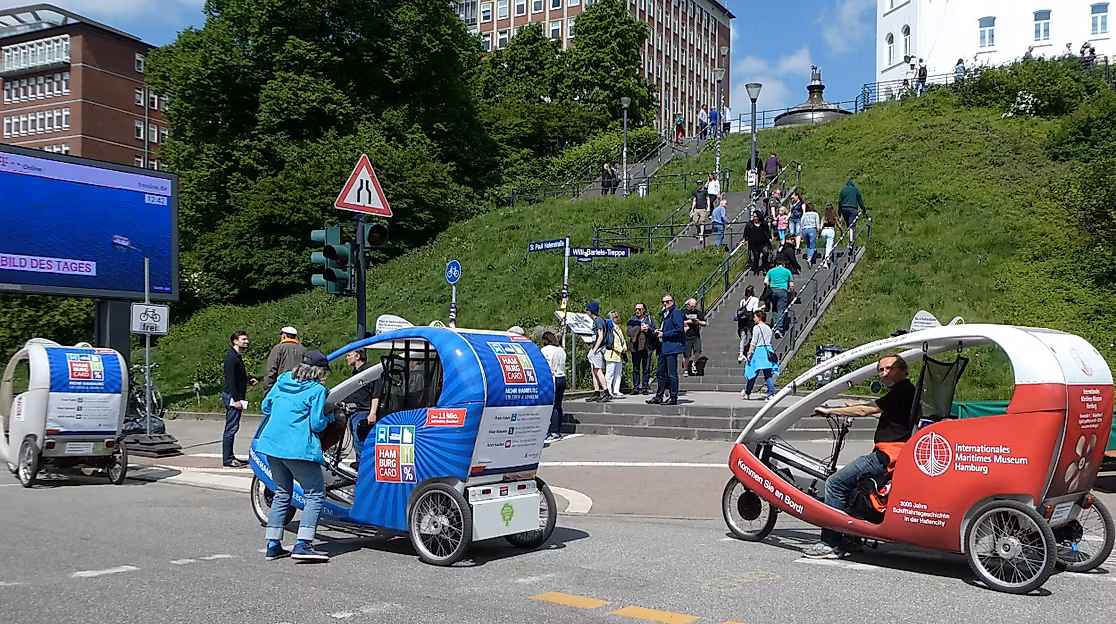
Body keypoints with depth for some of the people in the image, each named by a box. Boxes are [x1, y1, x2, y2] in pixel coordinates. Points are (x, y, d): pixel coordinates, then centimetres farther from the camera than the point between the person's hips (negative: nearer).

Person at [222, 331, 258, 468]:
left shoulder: (238, 356, 18)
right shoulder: (231, 357, -13)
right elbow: (230, 380, -20)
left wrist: (249, 380, 9)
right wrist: (236, 399, -23)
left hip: (236, 397, 10)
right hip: (232, 397, -10)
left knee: (232, 428, 12)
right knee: (231, 428, -7)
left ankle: (230, 457, 18)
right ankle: (227, 459, -3)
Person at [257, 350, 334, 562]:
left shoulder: (283, 380, 11)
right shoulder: (317, 390, -8)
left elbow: (266, 406, 19)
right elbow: (316, 424, -10)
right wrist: (329, 417, 9)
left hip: (272, 444, 8)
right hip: (298, 448, -7)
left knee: (282, 493, 18)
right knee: (315, 493, 0)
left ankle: (273, 545, 16)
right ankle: (302, 545, -11)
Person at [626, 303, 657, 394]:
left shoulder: (650, 319, 11)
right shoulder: (631, 320, 11)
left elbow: (655, 331, 3)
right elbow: (629, 332, -5)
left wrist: (649, 329, -14)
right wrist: (640, 328, -13)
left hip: (647, 347, -1)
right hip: (635, 347, 1)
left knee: (646, 369, 2)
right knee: (635, 369, 4)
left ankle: (645, 387, 8)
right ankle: (635, 388, 9)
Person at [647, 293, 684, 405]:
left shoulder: (676, 312, -10)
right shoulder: (665, 313, 19)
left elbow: (679, 330, -19)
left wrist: (664, 334, -15)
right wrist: (658, 331, 9)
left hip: (672, 347, -10)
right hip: (663, 348, 10)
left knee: (672, 374, -5)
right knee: (660, 372, 12)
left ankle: (673, 398, 0)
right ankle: (659, 396, 21)